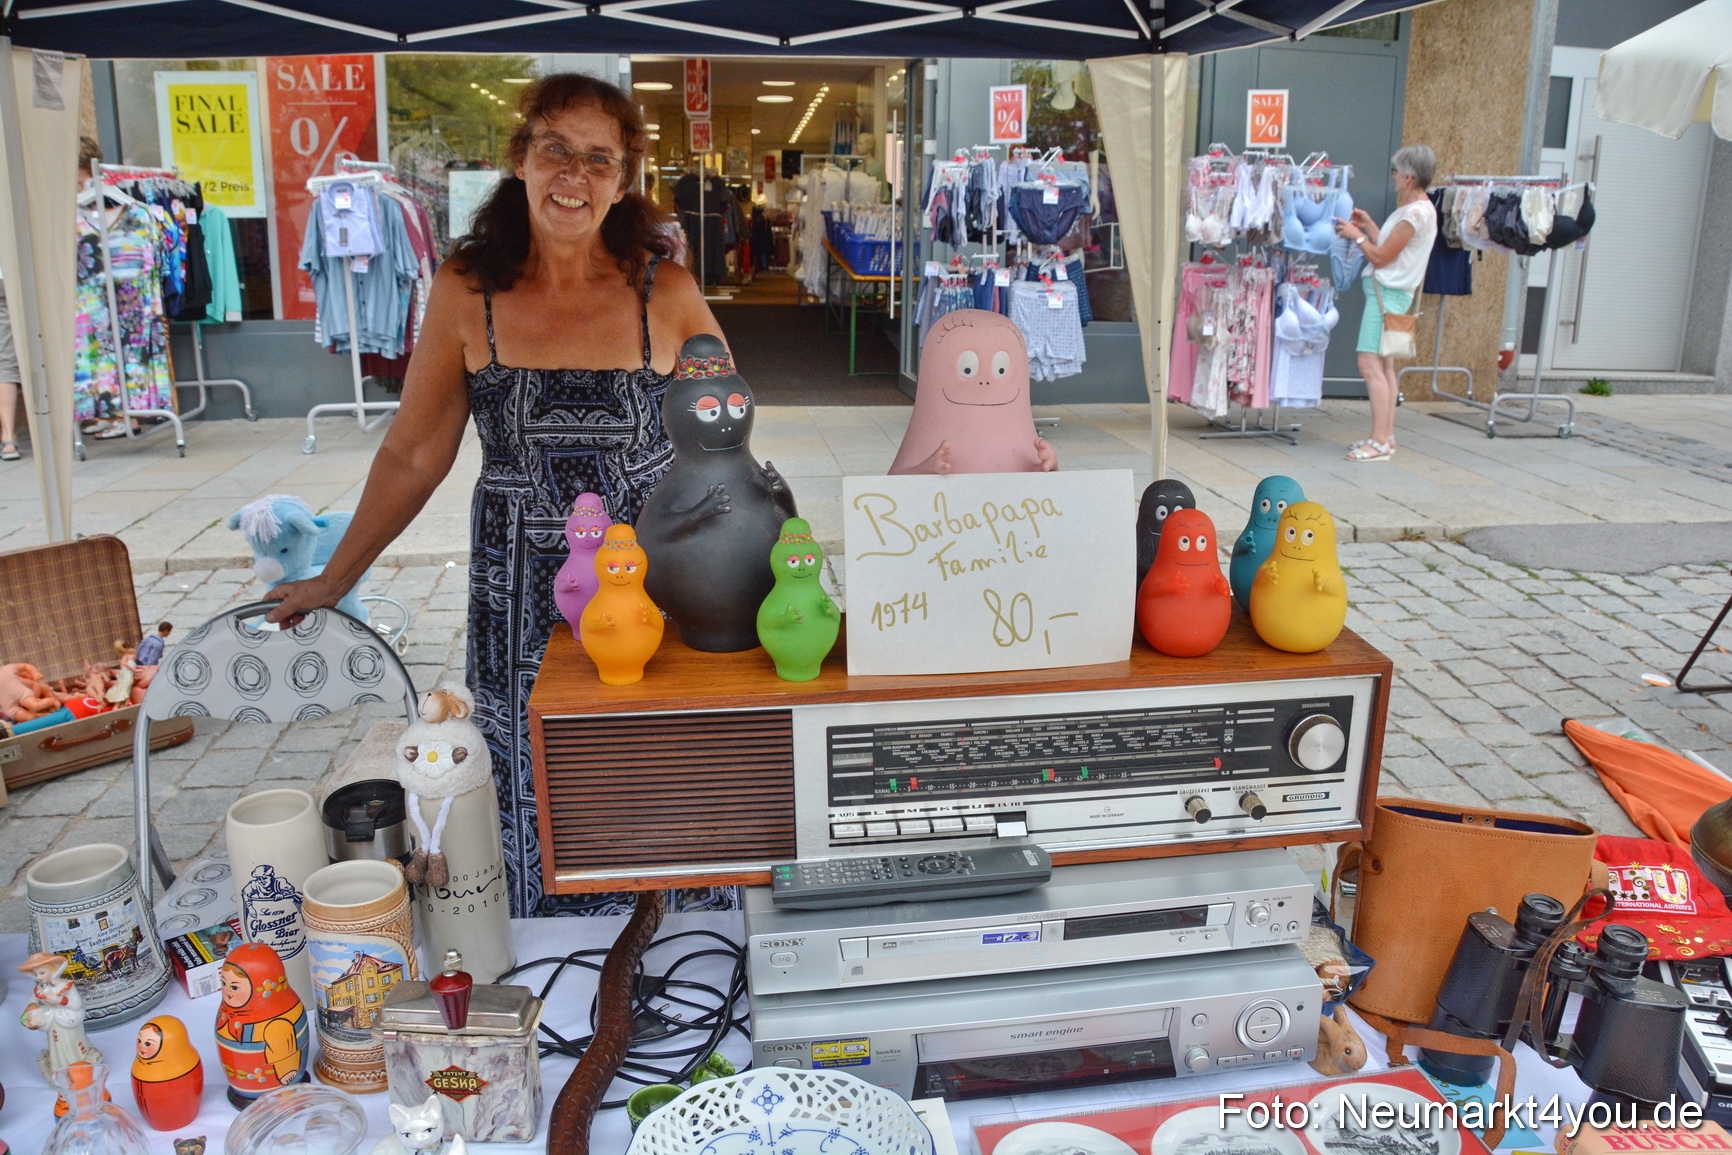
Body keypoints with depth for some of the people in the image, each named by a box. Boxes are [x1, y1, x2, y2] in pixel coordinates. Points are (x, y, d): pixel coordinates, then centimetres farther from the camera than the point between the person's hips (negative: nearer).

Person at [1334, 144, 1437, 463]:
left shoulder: (1416, 213, -17)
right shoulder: (1417, 208, 15)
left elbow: (1381, 257, -17)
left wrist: (1357, 236, -3)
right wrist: (1369, 226, 18)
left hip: (1387, 293, -11)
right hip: (1387, 291, 11)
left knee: (1370, 365, -13)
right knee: (1384, 366, 13)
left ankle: (1380, 442, -13)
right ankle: (1386, 436, 19)